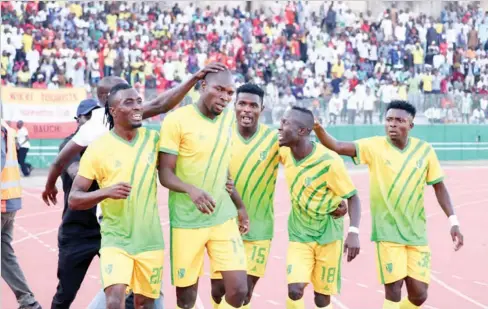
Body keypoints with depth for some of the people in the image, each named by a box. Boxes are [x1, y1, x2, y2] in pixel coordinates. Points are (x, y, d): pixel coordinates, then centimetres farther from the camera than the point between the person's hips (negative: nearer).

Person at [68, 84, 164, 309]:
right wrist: (106, 192, -24)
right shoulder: (98, 149, -8)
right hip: (115, 240, -3)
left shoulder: (153, 139, 0)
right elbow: (73, 199, -7)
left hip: (150, 240, 3)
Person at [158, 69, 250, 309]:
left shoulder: (229, 118, 6)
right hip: (186, 222, -4)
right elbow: (165, 174, -13)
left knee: (238, 289, -5)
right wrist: (192, 190, -32)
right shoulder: (177, 120, -12)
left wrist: (239, 205, 20)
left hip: (224, 219, 4)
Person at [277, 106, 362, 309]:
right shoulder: (285, 153, -6)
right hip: (299, 236, 3)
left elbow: (352, 197, -14)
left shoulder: (329, 162, -22)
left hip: (328, 236, -3)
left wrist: (353, 232, -26)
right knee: (295, 289, -15)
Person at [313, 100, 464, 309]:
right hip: (387, 232, -3)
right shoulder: (374, 146, -7)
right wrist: (318, 129, -35)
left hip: (416, 233, 3)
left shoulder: (424, 150, -1)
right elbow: (337, 147, -17)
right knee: (393, 290, -7)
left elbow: (439, 187, 6)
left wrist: (453, 222, 1)